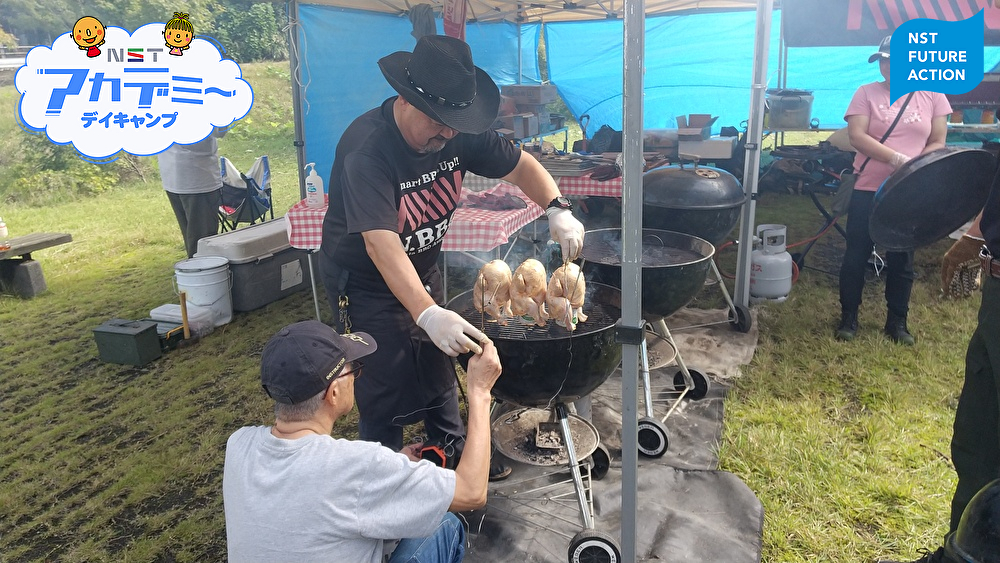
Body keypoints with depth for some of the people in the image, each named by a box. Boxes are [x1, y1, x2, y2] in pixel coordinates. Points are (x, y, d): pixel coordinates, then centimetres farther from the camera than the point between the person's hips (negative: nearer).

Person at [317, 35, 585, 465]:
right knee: (386, 392, 0)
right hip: (364, 282, -6)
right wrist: (428, 314, -55)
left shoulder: (458, 132, -13)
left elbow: (519, 165, -4)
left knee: (439, 370, 18)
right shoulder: (367, 150, -33)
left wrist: (557, 209, -23)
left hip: (423, 271, 6)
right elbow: (381, 243, -43)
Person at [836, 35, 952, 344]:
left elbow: (938, 143, 4)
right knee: (856, 255, 4)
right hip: (868, 190, -1)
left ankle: (897, 321, 22)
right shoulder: (866, 93, 0)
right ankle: (848, 317, 18)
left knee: (902, 260, 9)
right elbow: (857, 136, -12)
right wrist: (898, 159, -23)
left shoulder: (932, 95, 5)